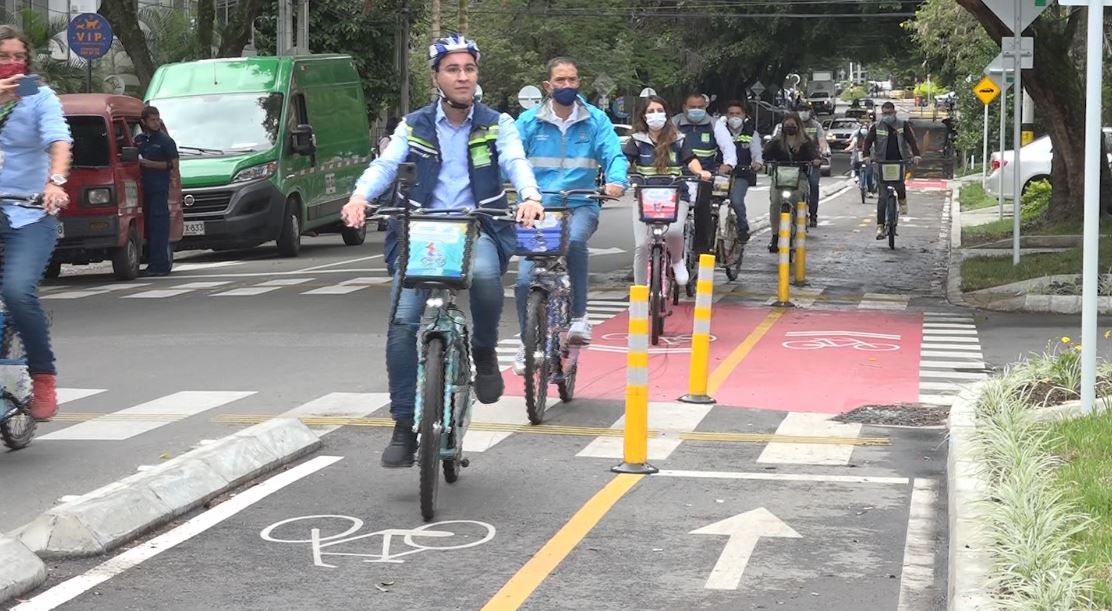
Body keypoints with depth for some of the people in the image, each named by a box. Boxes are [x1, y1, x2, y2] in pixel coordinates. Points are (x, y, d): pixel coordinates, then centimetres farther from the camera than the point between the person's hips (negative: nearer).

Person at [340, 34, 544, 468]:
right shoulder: (415, 126, 9)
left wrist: (530, 196, -33)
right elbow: (386, 164, -5)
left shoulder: (496, 124, 6)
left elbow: (516, 162, -11)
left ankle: (484, 353, -6)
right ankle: (404, 427, -6)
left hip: (478, 229, -1)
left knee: (485, 275, -36)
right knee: (403, 322, -15)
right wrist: (360, 195, -27)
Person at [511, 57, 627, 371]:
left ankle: (579, 316, -23)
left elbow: (614, 155, -3)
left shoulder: (595, 120, 5)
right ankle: (527, 344, 15)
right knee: (525, 279, -8)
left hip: (580, 205, -1)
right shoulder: (529, 121, 6)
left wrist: (616, 180, -25)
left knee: (575, 240, -36)